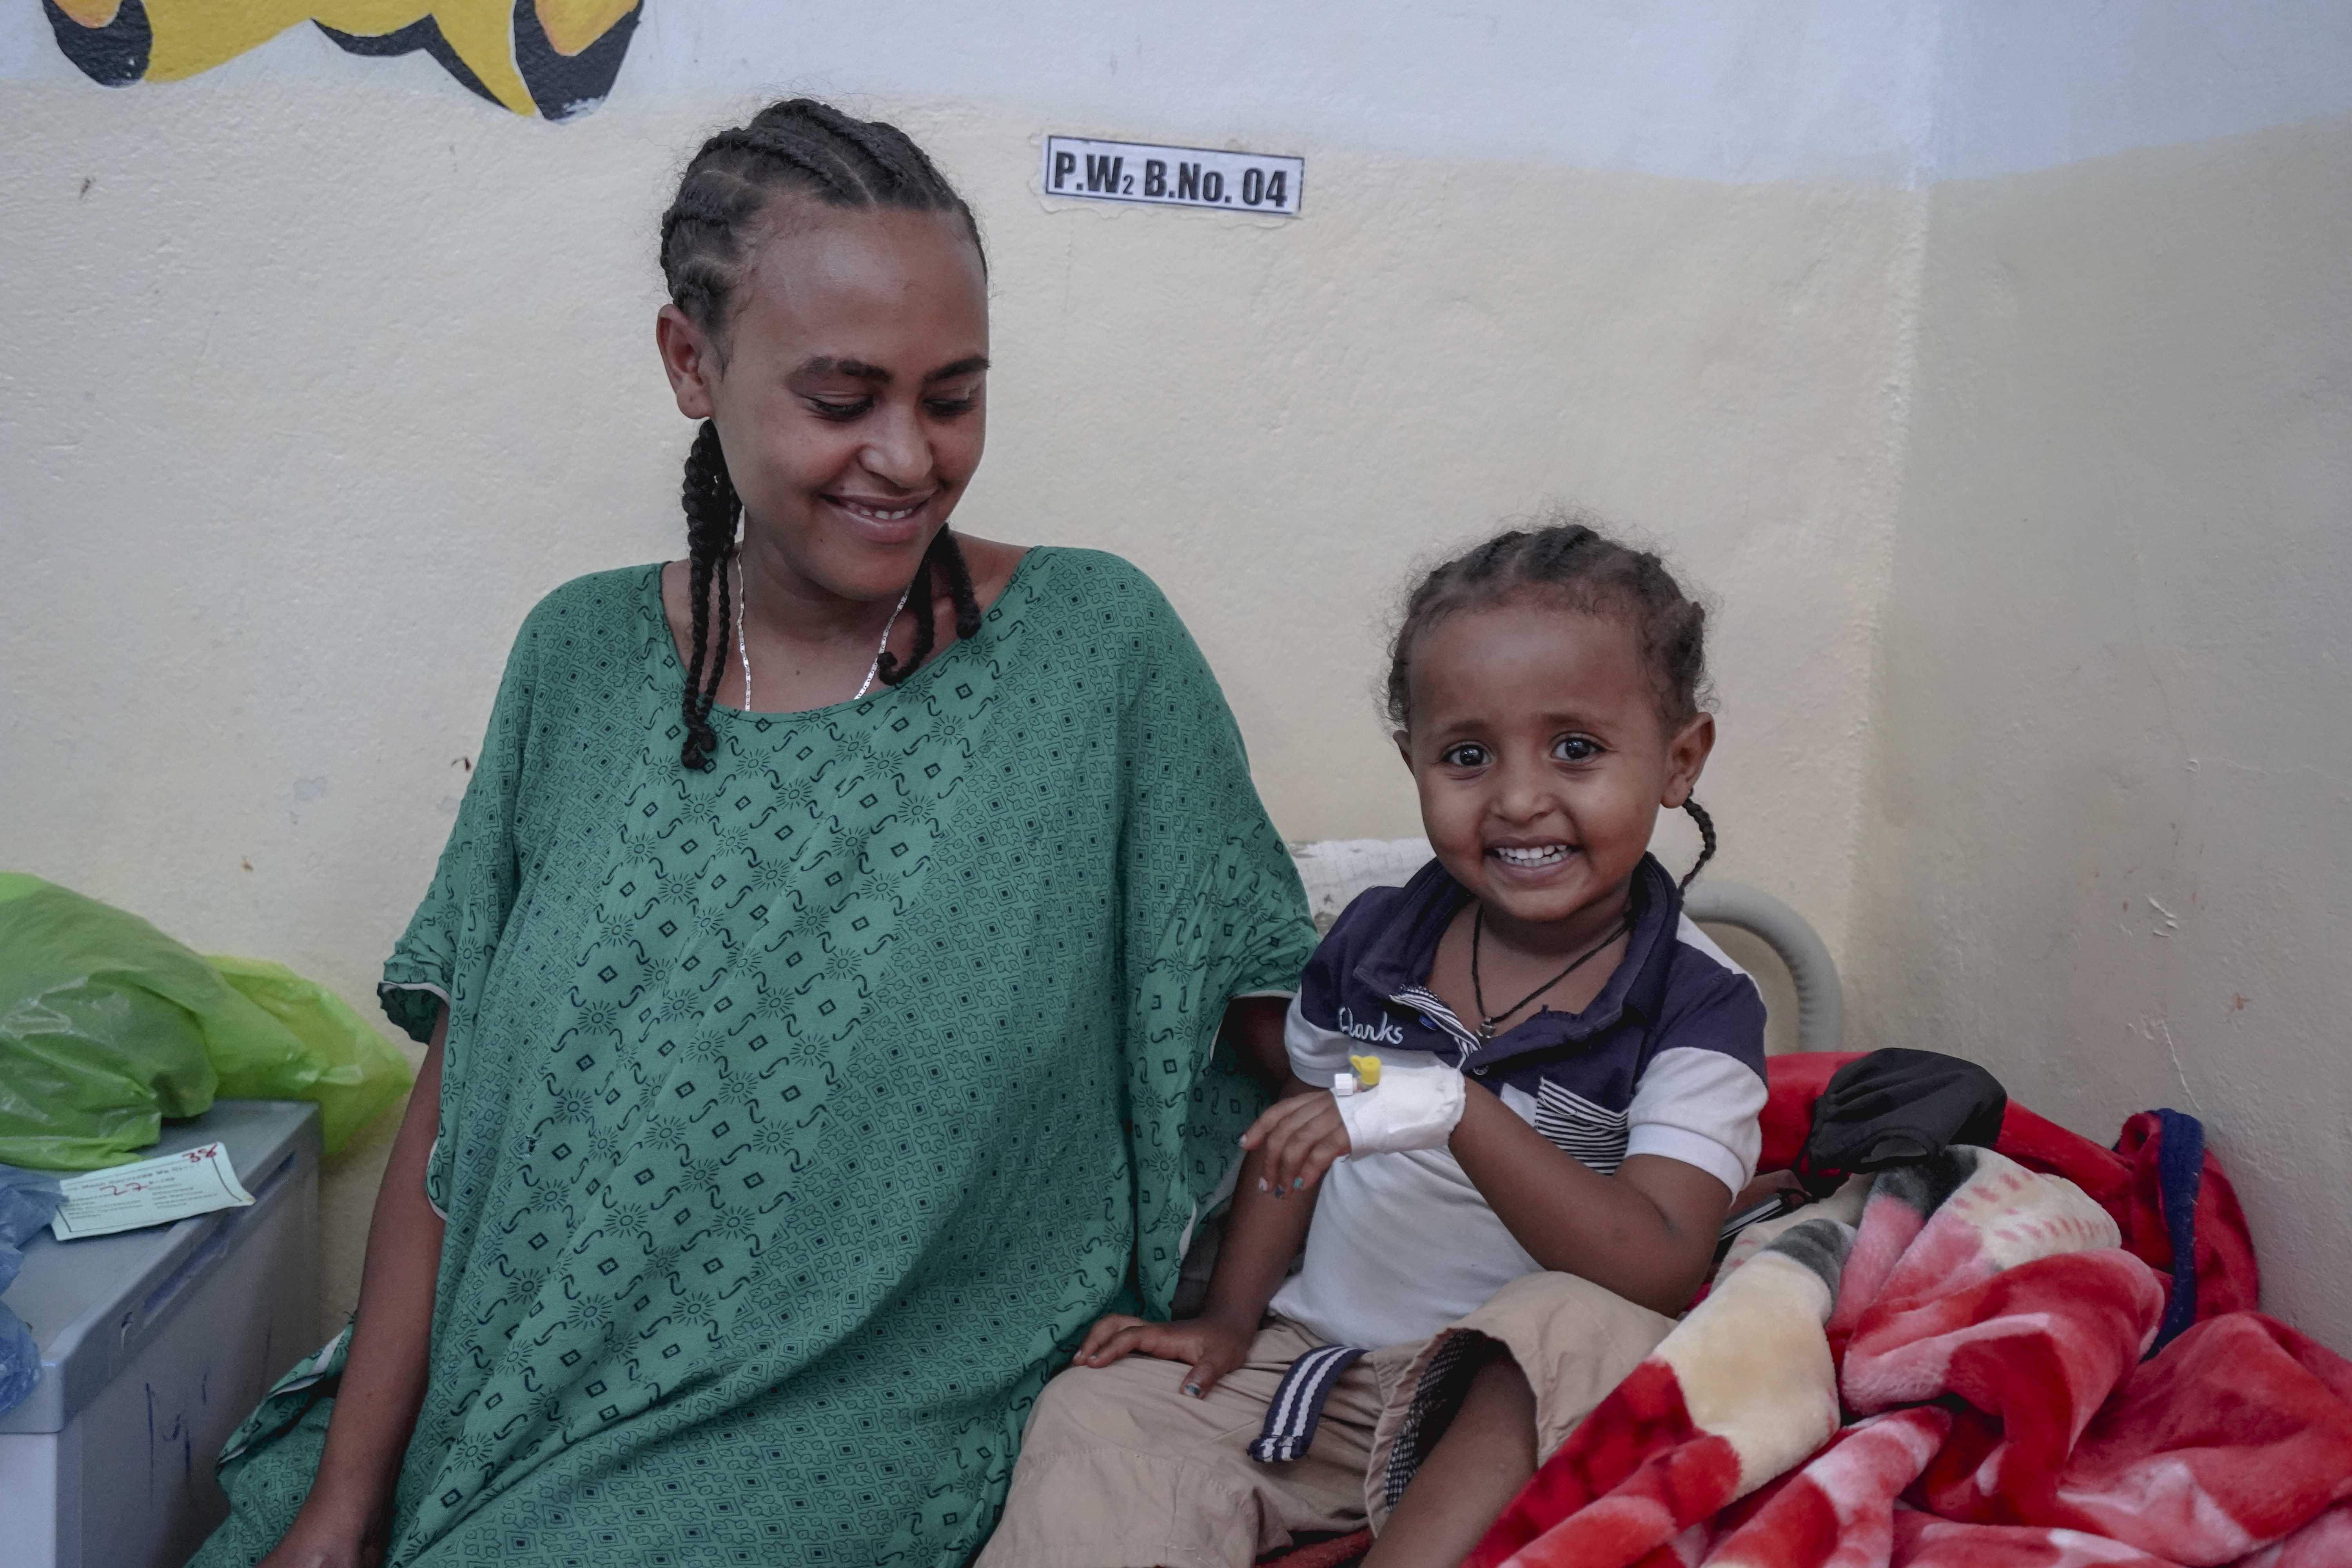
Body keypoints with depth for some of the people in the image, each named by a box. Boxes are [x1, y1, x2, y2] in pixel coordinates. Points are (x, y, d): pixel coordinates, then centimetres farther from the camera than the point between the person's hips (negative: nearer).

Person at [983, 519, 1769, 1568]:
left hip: (1506, 1400, -4)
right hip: (1310, 1358, 5)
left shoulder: (1695, 1006, -12)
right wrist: (1229, 1321, 8)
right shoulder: (1372, 941, 3)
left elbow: (1663, 1272, -23)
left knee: (1588, 1327, -36)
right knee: (1096, 1417, -14)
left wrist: (1455, 1108, -32)